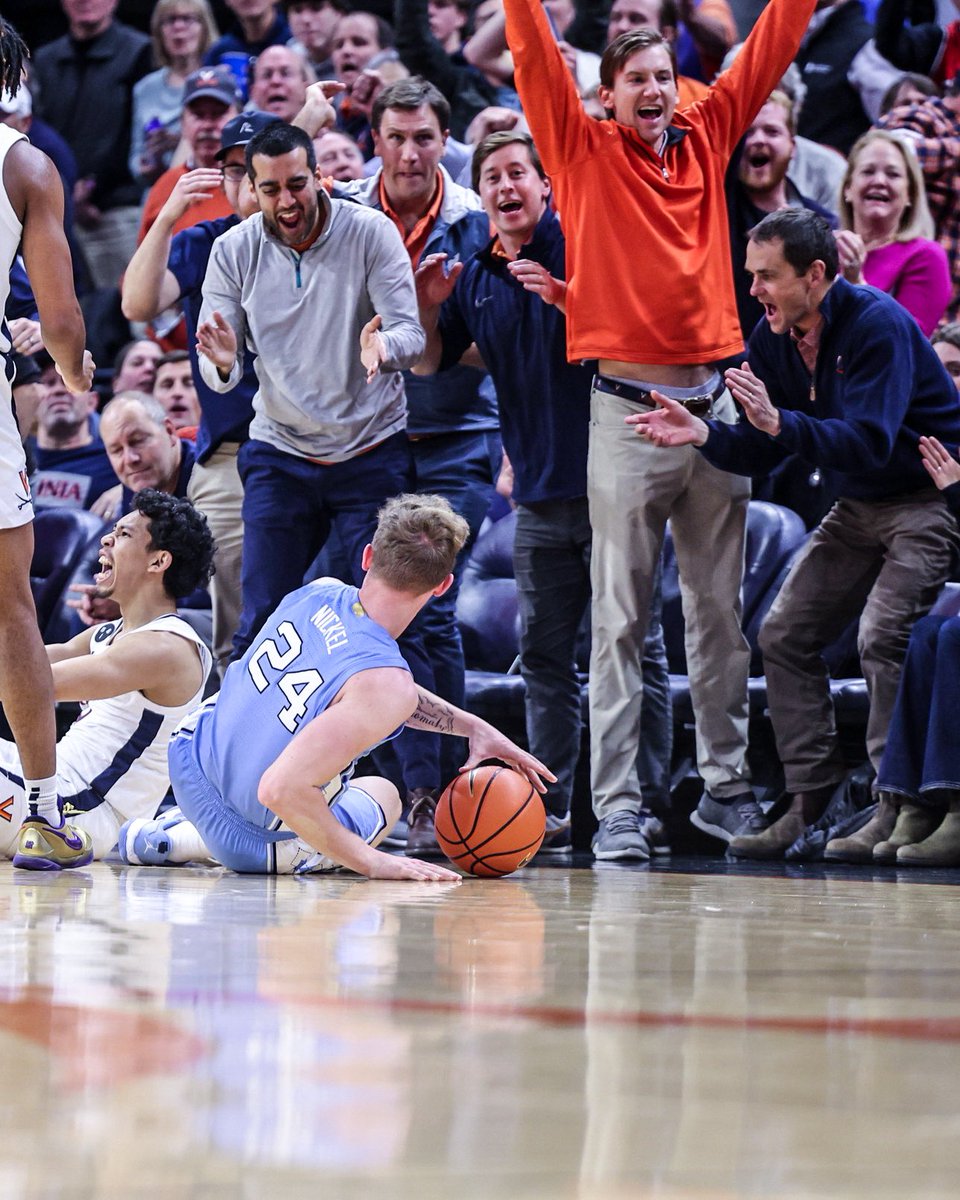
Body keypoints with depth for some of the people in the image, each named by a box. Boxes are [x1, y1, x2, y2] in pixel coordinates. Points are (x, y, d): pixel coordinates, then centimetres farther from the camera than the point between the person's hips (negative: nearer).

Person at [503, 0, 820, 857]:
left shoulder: (706, 142, 10)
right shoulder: (584, 152, 1)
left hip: (713, 405, 4)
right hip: (628, 414, -4)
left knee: (720, 611, 9)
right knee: (621, 618, -3)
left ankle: (727, 786, 17)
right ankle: (618, 807, -3)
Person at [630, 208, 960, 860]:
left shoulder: (878, 325, -23)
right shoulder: (774, 338, 1)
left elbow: (867, 441, -32)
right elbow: (762, 450, 2)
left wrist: (780, 421, -43)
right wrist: (703, 434, -18)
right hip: (858, 507, 9)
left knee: (883, 635, -24)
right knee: (785, 634, 2)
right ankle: (812, 799, 5)